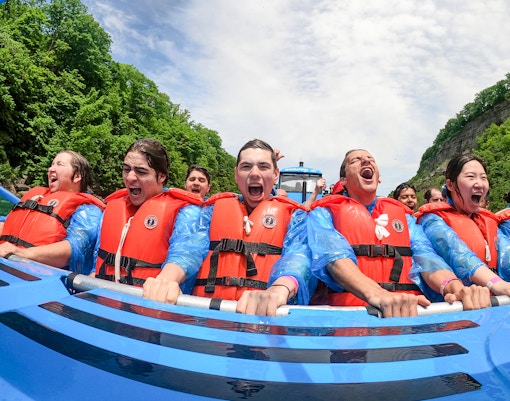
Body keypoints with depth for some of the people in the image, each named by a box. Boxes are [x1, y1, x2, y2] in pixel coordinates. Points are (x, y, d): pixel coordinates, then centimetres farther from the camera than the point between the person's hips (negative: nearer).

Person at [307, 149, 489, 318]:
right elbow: (332, 255, -13)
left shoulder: (403, 214, 19)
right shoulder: (325, 212, 6)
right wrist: (376, 294, -30)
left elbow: (424, 256, 4)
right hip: (348, 313, -3)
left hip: (408, 310, 3)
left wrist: (453, 287, -18)